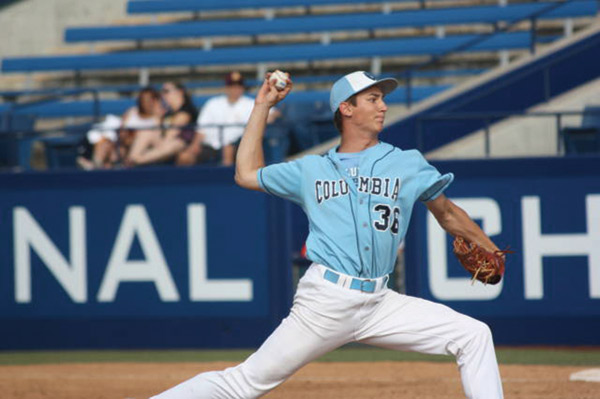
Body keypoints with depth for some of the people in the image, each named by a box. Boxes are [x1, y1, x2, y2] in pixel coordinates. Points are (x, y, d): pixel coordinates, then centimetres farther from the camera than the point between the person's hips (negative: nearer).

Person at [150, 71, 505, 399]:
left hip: (379, 304, 2)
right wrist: (263, 105, 24)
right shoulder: (312, 170, 13)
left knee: (474, 336, -9)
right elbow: (246, 174, 22)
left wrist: (491, 251, 16)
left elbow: (446, 212, 21)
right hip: (325, 301, -2)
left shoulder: (408, 164, 12)